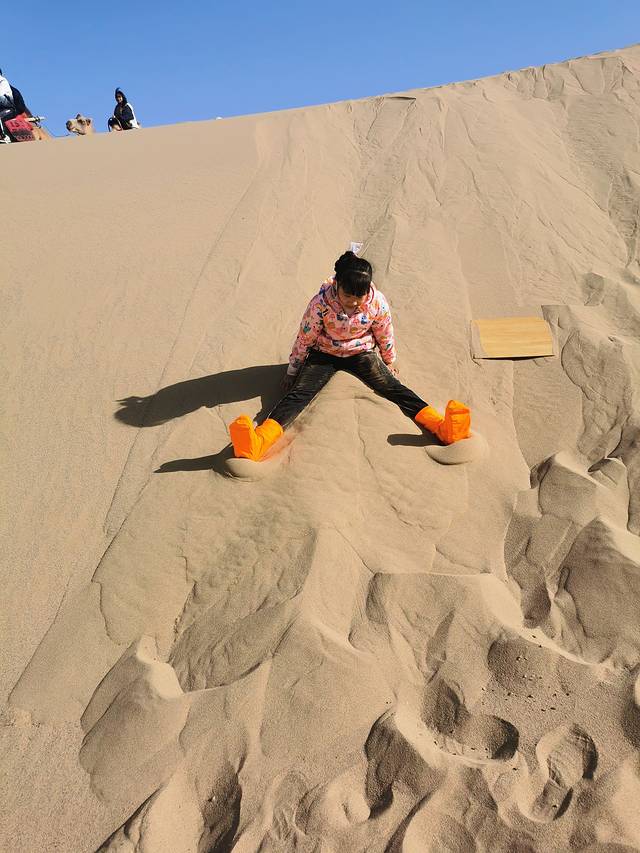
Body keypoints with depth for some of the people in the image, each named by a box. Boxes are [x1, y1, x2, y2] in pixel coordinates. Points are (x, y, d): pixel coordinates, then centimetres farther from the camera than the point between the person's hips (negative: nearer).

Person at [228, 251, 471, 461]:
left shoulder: (378, 303, -18)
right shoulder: (320, 303, -22)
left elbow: (385, 338, 0)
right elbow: (304, 338, -9)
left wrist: (390, 365, 13)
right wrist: (292, 371, 0)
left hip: (361, 353, 2)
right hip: (324, 355, -2)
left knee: (393, 387, -21)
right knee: (299, 393, -26)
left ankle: (442, 427, -39)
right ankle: (258, 441, -50)